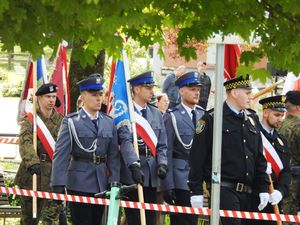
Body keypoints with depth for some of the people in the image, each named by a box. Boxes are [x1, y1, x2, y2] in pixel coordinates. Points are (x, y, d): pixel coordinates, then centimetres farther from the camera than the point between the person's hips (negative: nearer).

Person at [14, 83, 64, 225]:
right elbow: (25, 142, -15)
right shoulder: (30, 118, -1)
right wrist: (32, 162, -32)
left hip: (53, 174, 1)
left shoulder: (60, 120, 9)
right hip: (32, 171, -1)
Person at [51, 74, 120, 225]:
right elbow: (61, 154, -9)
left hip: (101, 184, 4)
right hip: (79, 185, -4)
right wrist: (58, 184, -17)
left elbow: (114, 155, 8)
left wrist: (114, 182, -3)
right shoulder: (71, 122, -3)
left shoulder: (109, 123, 10)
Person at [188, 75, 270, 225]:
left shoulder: (251, 119, 16)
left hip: (247, 192, 7)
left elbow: (259, 158, 19)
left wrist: (263, 188, 13)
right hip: (224, 190, -7)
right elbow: (197, 157, -7)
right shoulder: (211, 119, -5)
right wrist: (196, 191, -10)